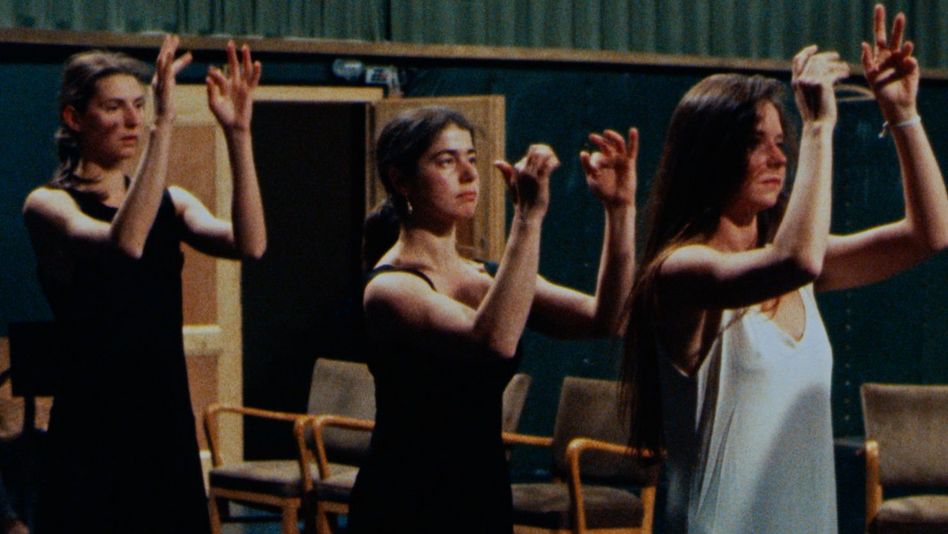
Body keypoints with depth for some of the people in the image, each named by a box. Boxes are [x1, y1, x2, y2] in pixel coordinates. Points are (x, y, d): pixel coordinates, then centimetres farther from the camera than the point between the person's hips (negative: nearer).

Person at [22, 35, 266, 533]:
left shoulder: (170, 201, 10)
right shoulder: (49, 204, -6)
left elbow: (248, 244, -10)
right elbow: (125, 243, -27)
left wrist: (238, 133, -18)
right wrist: (164, 124, -31)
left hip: (168, 422, 5)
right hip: (93, 431, -5)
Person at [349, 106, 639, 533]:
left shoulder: (487, 278, 10)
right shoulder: (389, 288, -12)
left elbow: (603, 318, -2)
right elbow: (494, 340, -30)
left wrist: (620, 210, -12)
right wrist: (529, 216, -31)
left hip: (487, 499, 7)